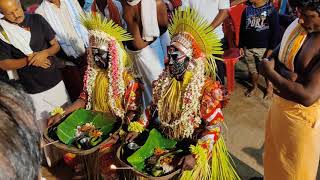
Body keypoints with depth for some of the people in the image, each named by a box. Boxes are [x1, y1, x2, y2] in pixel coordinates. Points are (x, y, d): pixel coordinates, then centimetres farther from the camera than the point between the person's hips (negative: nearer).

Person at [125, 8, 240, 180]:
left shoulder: (207, 89, -20)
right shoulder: (165, 81, -3)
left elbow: (214, 128, -18)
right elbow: (154, 108, 9)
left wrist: (195, 155, -27)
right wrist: (137, 127, -1)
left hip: (194, 147, -4)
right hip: (165, 142, 5)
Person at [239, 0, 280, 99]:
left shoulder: (271, 10, -8)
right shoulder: (247, 10, 6)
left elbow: (275, 31, -9)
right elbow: (242, 29, 11)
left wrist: (271, 48, -13)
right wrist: (241, 46, 8)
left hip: (264, 48, -4)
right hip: (248, 47, 4)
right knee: (252, 70, 15)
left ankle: (270, 88, 31)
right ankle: (254, 86, 38)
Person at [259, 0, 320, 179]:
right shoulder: (297, 25, -5)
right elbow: (274, 57, 4)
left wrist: (270, 72, -22)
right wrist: (286, 74, -18)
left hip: (302, 115, -7)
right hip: (279, 102, 7)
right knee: (273, 149, 28)